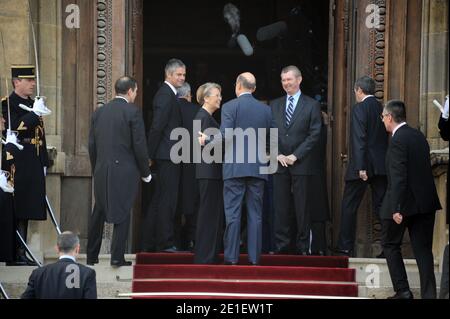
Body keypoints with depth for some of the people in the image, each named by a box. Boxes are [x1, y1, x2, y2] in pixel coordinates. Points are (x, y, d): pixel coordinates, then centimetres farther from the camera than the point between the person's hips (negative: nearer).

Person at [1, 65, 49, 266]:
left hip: (33, 168, 8)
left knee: (25, 212, 10)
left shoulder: (33, 104, 18)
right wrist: (34, 114, -23)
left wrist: (44, 163, 18)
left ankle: (22, 254, 13)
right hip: (18, 166, -8)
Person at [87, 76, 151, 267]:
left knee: (98, 214, 14)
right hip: (125, 171, -5)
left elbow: (92, 145, 11)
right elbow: (139, 146, -10)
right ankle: (117, 257, -3)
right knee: (122, 214, 1)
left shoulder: (99, 112, 8)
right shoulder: (132, 112, -8)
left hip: (101, 171, 5)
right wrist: (145, 173, 1)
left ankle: (92, 256, 19)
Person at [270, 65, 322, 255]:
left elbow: (314, 135, -4)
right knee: (280, 206, 2)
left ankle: (303, 246, 3)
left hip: (301, 164, -3)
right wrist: (277, 155, -5)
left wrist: (295, 156, -11)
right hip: (279, 163, 3)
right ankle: (281, 245, 5)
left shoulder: (311, 105, 3)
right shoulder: (274, 105, 14)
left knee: (302, 207, -1)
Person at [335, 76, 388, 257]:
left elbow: (359, 139, -16)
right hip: (382, 165, 6)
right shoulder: (382, 109, 11)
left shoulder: (359, 109, -9)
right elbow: (385, 138, 14)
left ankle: (345, 247, 3)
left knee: (349, 206, 3)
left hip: (363, 166, -6)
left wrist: (361, 167, -19)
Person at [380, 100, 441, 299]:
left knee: (390, 244, 10)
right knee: (423, 249, 8)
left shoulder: (398, 140, -15)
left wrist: (396, 208, -21)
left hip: (405, 201, -7)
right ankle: (429, 294, 3)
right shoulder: (418, 136, 11)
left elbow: (398, 177, -21)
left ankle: (402, 290, 6)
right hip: (425, 201, 7)